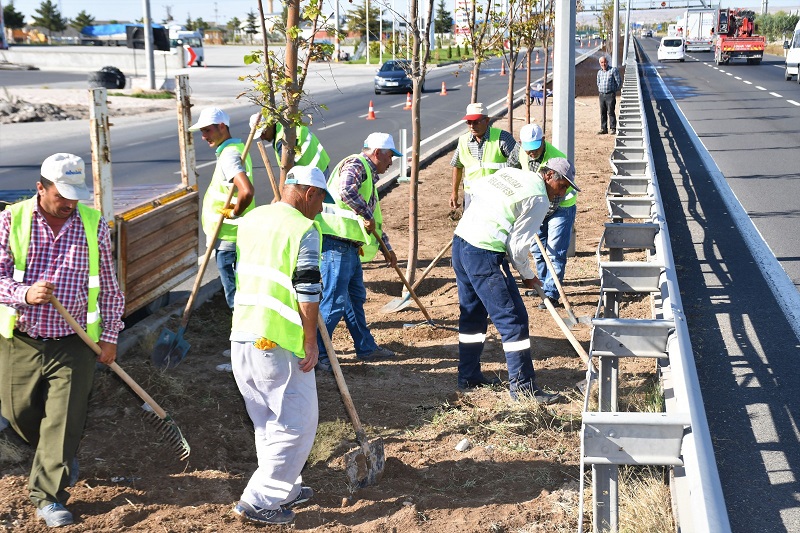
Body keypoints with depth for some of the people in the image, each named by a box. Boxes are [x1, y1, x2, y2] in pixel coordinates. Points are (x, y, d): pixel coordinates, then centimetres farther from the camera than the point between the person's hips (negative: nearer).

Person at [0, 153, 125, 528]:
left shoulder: (94, 224, -1)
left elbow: (109, 286, 5)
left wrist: (109, 336, 3)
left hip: (73, 345, -1)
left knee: (64, 420, -2)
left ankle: (48, 496, 10)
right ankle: (62, 459, 43)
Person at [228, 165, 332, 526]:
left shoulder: (250, 220, 13)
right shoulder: (304, 230, -11)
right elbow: (307, 293, -15)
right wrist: (310, 342, -8)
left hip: (241, 336, 8)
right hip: (279, 343, -8)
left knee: (268, 422, 20)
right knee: (297, 423, 2)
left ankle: (284, 490, 31)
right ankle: (259, 502, 3)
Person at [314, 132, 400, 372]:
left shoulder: (368, 174, 25)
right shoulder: (356, 165, -8)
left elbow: (374, 216, 32)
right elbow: (346, 191, -31)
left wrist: (386, 247, 34)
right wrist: (366, 215, -21)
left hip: (350, 246, 11)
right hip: (336, 242, -11)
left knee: (356, 297, 18)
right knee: (335, 300, -8)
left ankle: (366, 348, 29)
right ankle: (316, 353, -1)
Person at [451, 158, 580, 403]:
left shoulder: (510, 172, 14)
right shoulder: (539, 199, -9)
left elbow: (476, 191, 21)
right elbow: (517, 245, -10)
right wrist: (528, 275, 5)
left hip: (460, 240, 9)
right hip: (485, 254, -9)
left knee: (472, 313, 20)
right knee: (513, 319, -3)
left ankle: (468, 376, 29)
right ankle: (522, 385, 0)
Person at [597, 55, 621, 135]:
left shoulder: (613, 70, -4)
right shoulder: (599, 72, 13)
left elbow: (619, 82, -3)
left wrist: (614, 90, 2)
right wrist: (600, 90, 15)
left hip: (610, 95, -5)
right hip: (601, 95, 5)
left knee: (611, 112, -8)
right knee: (602, 113, 6)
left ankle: (613, 129, -4)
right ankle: (603, 129, 11)